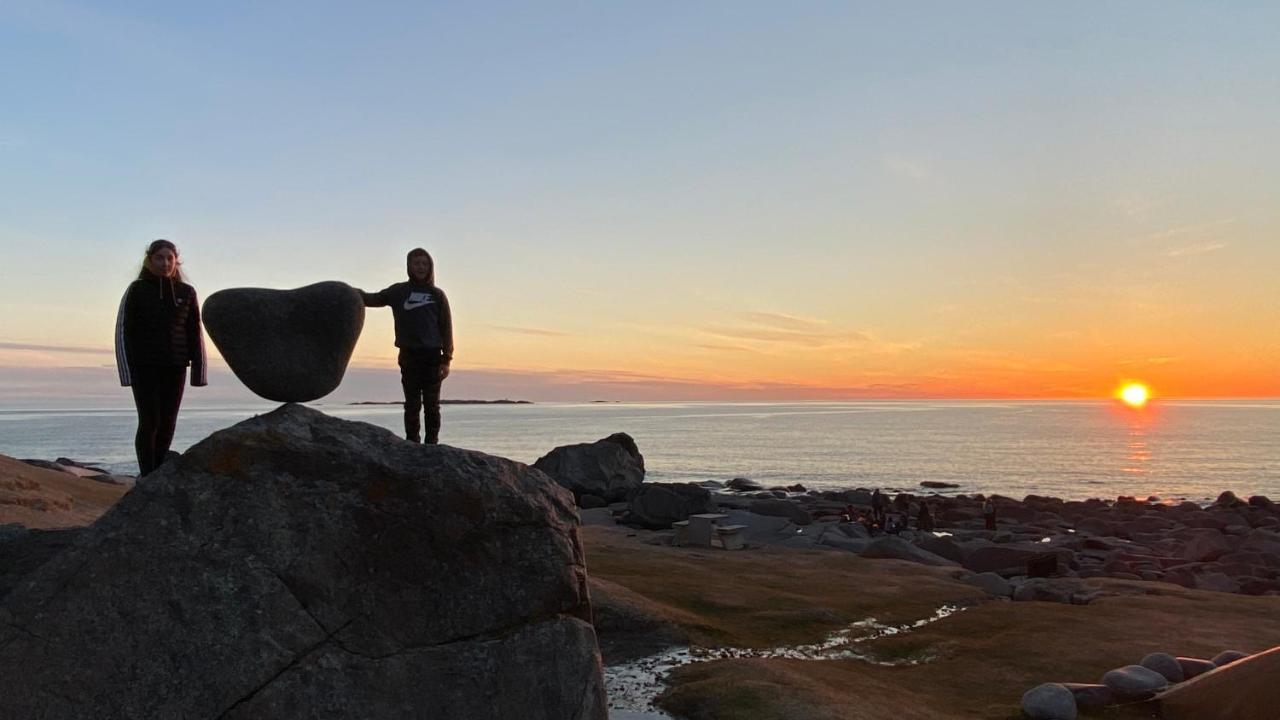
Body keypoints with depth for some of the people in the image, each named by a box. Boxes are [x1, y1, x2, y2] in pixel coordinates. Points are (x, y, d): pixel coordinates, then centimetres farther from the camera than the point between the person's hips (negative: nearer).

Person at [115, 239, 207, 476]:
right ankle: (146, 478, -2)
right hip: (144, 367, -3)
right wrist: (126, 371, -11)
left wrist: (199, 371, 0)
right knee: (149, 422, -9)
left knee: (167, 424, 4)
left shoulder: (187, 293, 4)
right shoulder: (136, 290, -3)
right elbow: (123, 330, -5)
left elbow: (195, 334, 5)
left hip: (175, 369, 3)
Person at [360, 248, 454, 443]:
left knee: (432, 405, 2)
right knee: (412, 404, 3)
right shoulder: (399, 291, 9)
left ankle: (432, 443, 5)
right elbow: (374, 299, 3)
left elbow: (446, 328, 5)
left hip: (432, 356, 0)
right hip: (408, 356, 0)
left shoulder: (437, 295, 8)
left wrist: (446, 360, -2)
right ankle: (412, 443, 7)